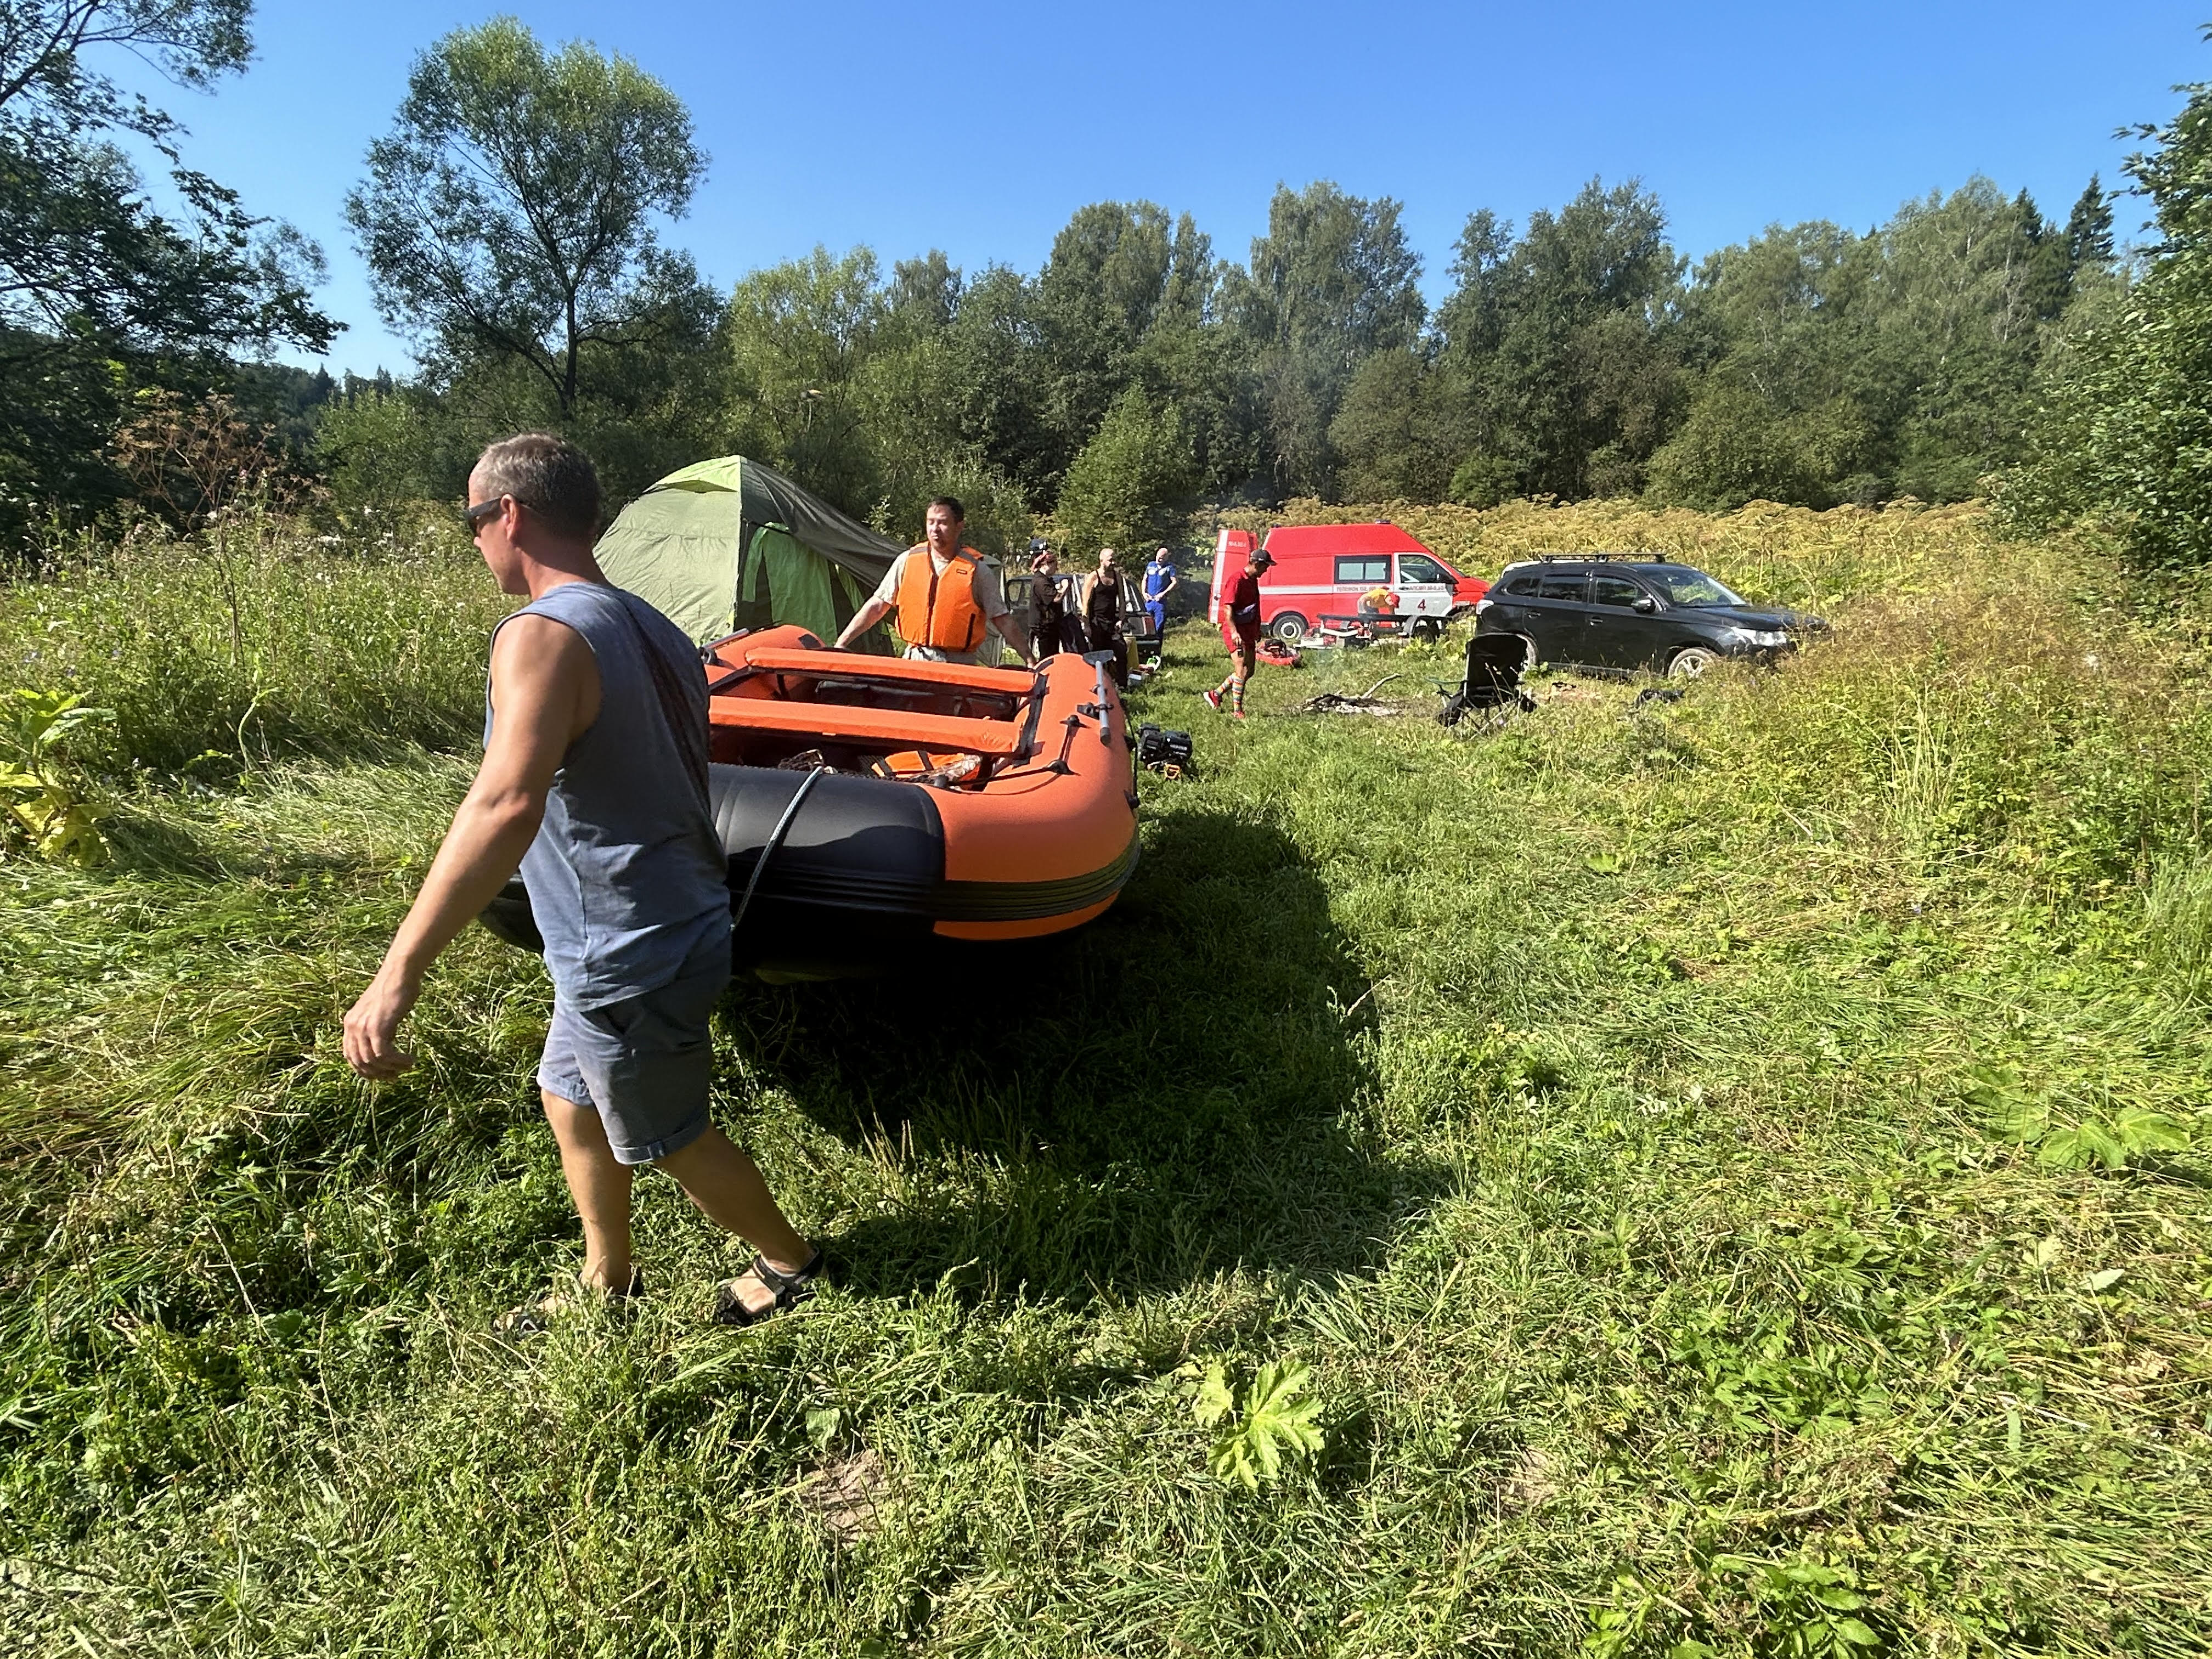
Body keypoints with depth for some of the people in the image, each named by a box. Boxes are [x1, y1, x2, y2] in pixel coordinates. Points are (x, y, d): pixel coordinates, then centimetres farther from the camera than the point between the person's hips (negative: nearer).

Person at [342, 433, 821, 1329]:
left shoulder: (543, 634, -22)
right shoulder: (652, 628, 6)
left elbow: (507, 804, -37)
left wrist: (398, 975, -39)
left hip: (629, 960, -9)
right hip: (673, 926, 9)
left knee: (672, 1140, 13)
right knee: (568, 1101, 25)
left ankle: (790, 1261, 36)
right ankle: (607, 1283, 43)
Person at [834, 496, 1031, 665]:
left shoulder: (977, 570, 0)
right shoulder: (907, 561, 7)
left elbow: (1003, 620, 1)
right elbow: (877, 606, 10)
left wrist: (1029, 660, -5)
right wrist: (841, 644, 5)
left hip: (959, 665, -2)